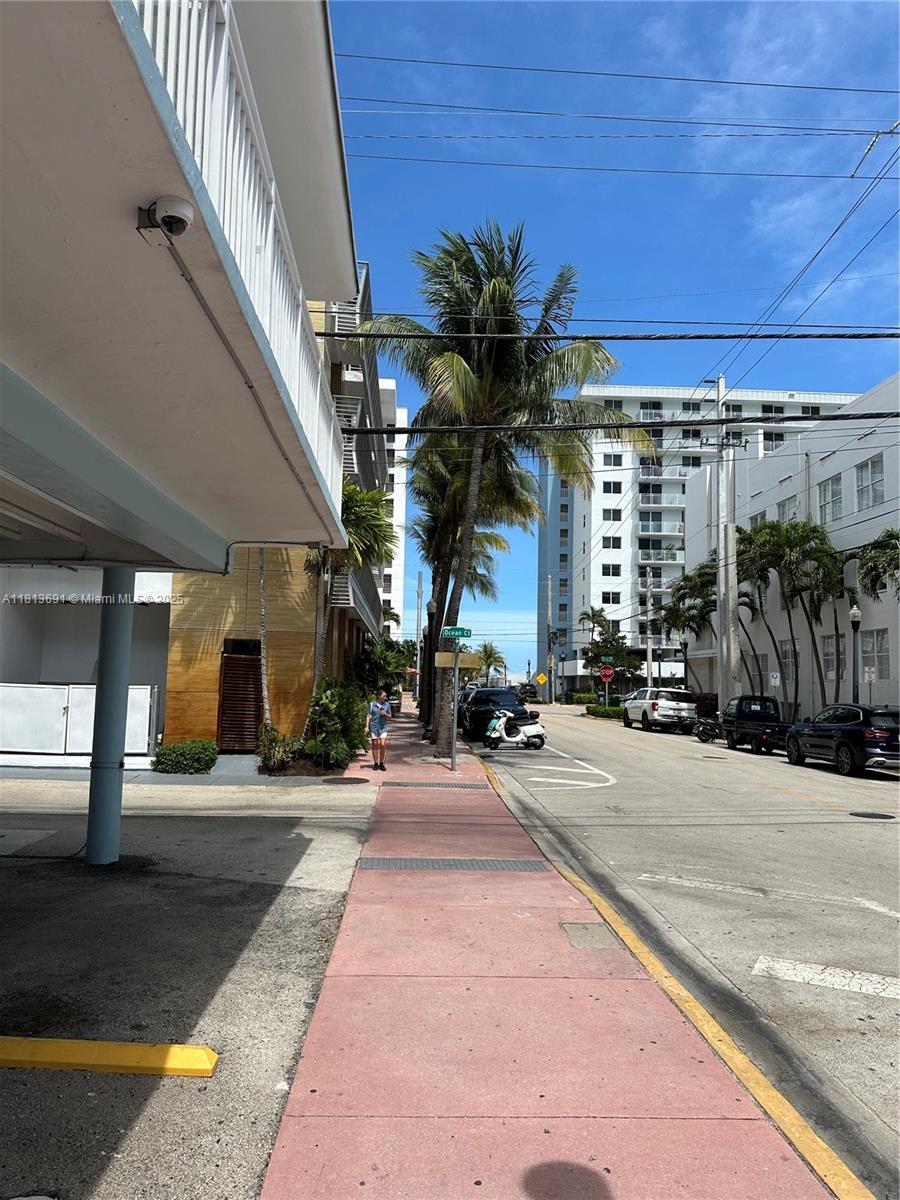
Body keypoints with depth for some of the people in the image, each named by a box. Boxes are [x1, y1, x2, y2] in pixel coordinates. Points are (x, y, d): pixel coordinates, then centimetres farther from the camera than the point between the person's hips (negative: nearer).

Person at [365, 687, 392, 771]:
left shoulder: (387, 705, 5)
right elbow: (368, 716, 2)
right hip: (374, 726, -1)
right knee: (375, 745, 5)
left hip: (383, 727, 1)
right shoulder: (372, 704, -1)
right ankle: (376, 764, 15)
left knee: (383, 744, -9)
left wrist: (386, 714, -9)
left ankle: (381, 763, 5)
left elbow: (390, 717, 12)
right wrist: (367, 727, -4)